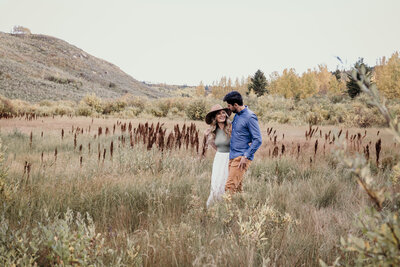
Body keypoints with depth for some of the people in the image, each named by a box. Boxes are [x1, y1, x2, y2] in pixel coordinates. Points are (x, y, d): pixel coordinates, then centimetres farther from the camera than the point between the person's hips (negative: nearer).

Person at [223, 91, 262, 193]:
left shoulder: (250, 117, -14)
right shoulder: (237, 115, 13)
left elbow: (258, 140, -16)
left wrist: (246, 156, -19)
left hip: (241, 158, -9)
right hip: (233, 156, 9)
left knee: (230, 187, -15)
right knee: (237, 187, 10)